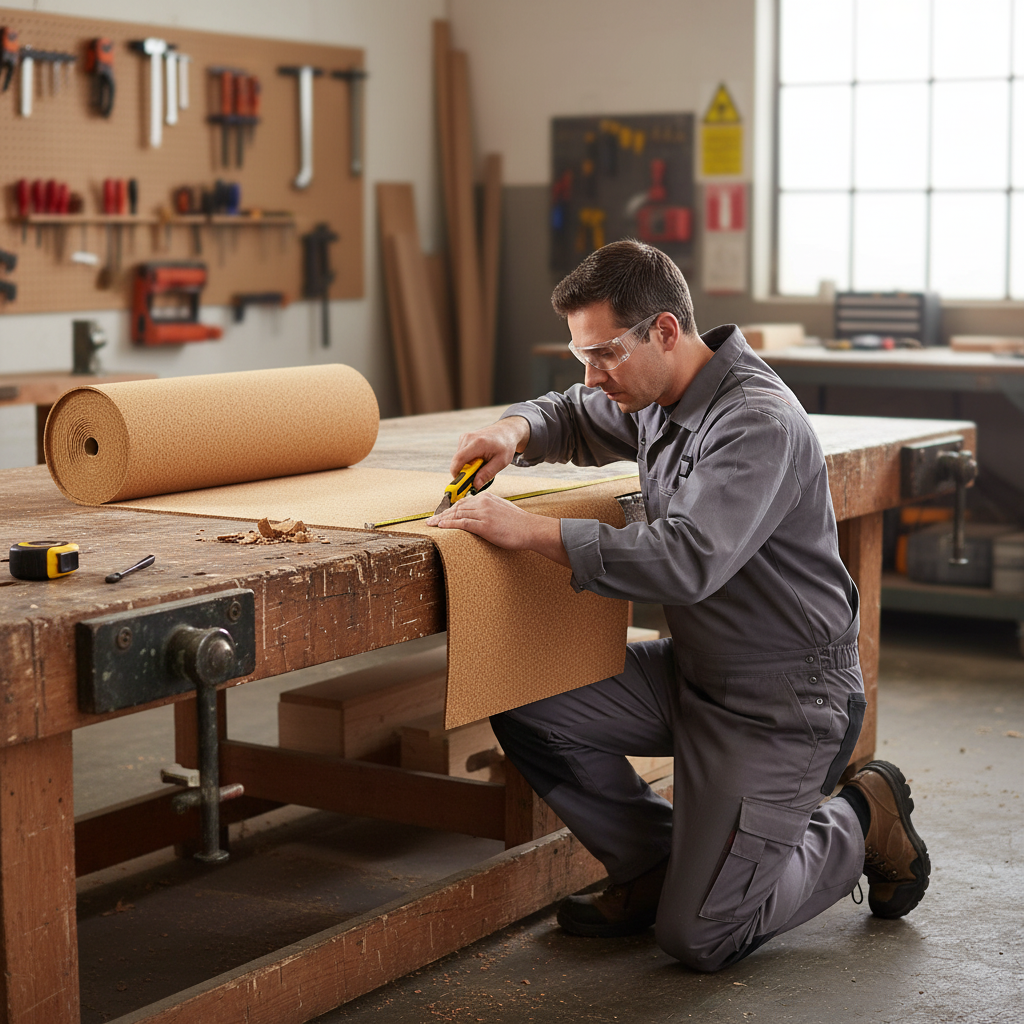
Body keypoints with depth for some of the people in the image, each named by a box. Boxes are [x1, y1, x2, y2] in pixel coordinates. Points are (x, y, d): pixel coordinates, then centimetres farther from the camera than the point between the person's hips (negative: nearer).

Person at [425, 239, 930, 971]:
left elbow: (688, 559, -38)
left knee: (698, 938, -8)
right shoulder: (658, 396, 3)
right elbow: (572, 418, 22)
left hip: (785, 702, -8)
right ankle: (658, 866, 13)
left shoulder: (758, 423, -26)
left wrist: (534, 532, -36)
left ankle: (858, 827, 16)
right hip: (695, 671, 9)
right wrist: (517, 431, -3)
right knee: (525, 705, -4)